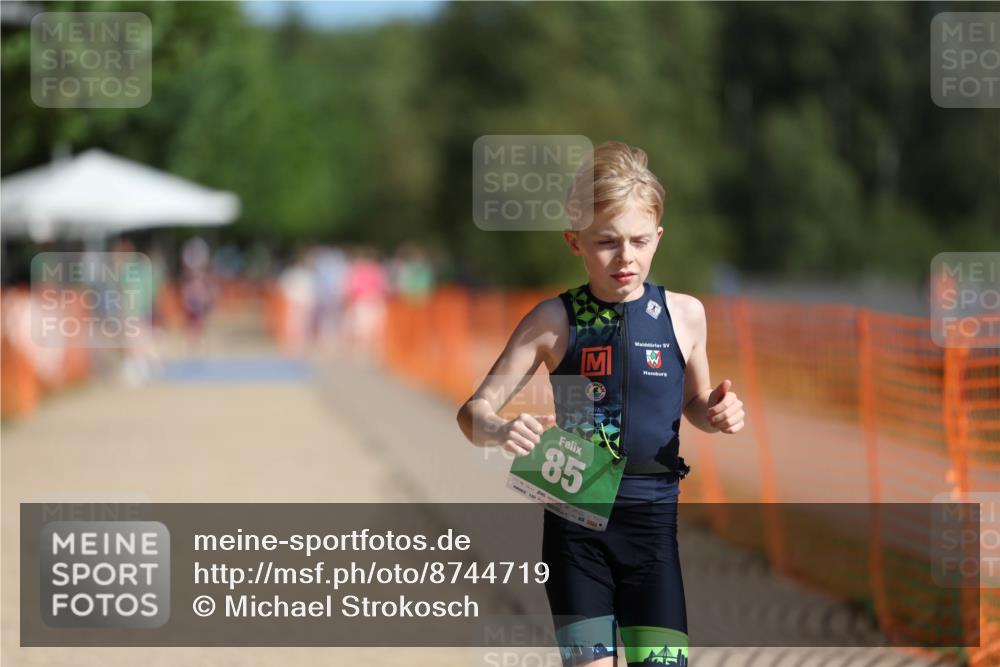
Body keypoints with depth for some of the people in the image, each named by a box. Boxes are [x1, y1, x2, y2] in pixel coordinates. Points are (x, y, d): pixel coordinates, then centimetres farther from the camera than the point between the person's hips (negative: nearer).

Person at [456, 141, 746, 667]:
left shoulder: (683, 314, 1)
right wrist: (499, 431, -26)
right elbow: (474, 410, -3)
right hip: (575, 519, -1)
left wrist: (718, 414, -5)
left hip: (651, 519, 1)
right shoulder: (554, 321, -4)